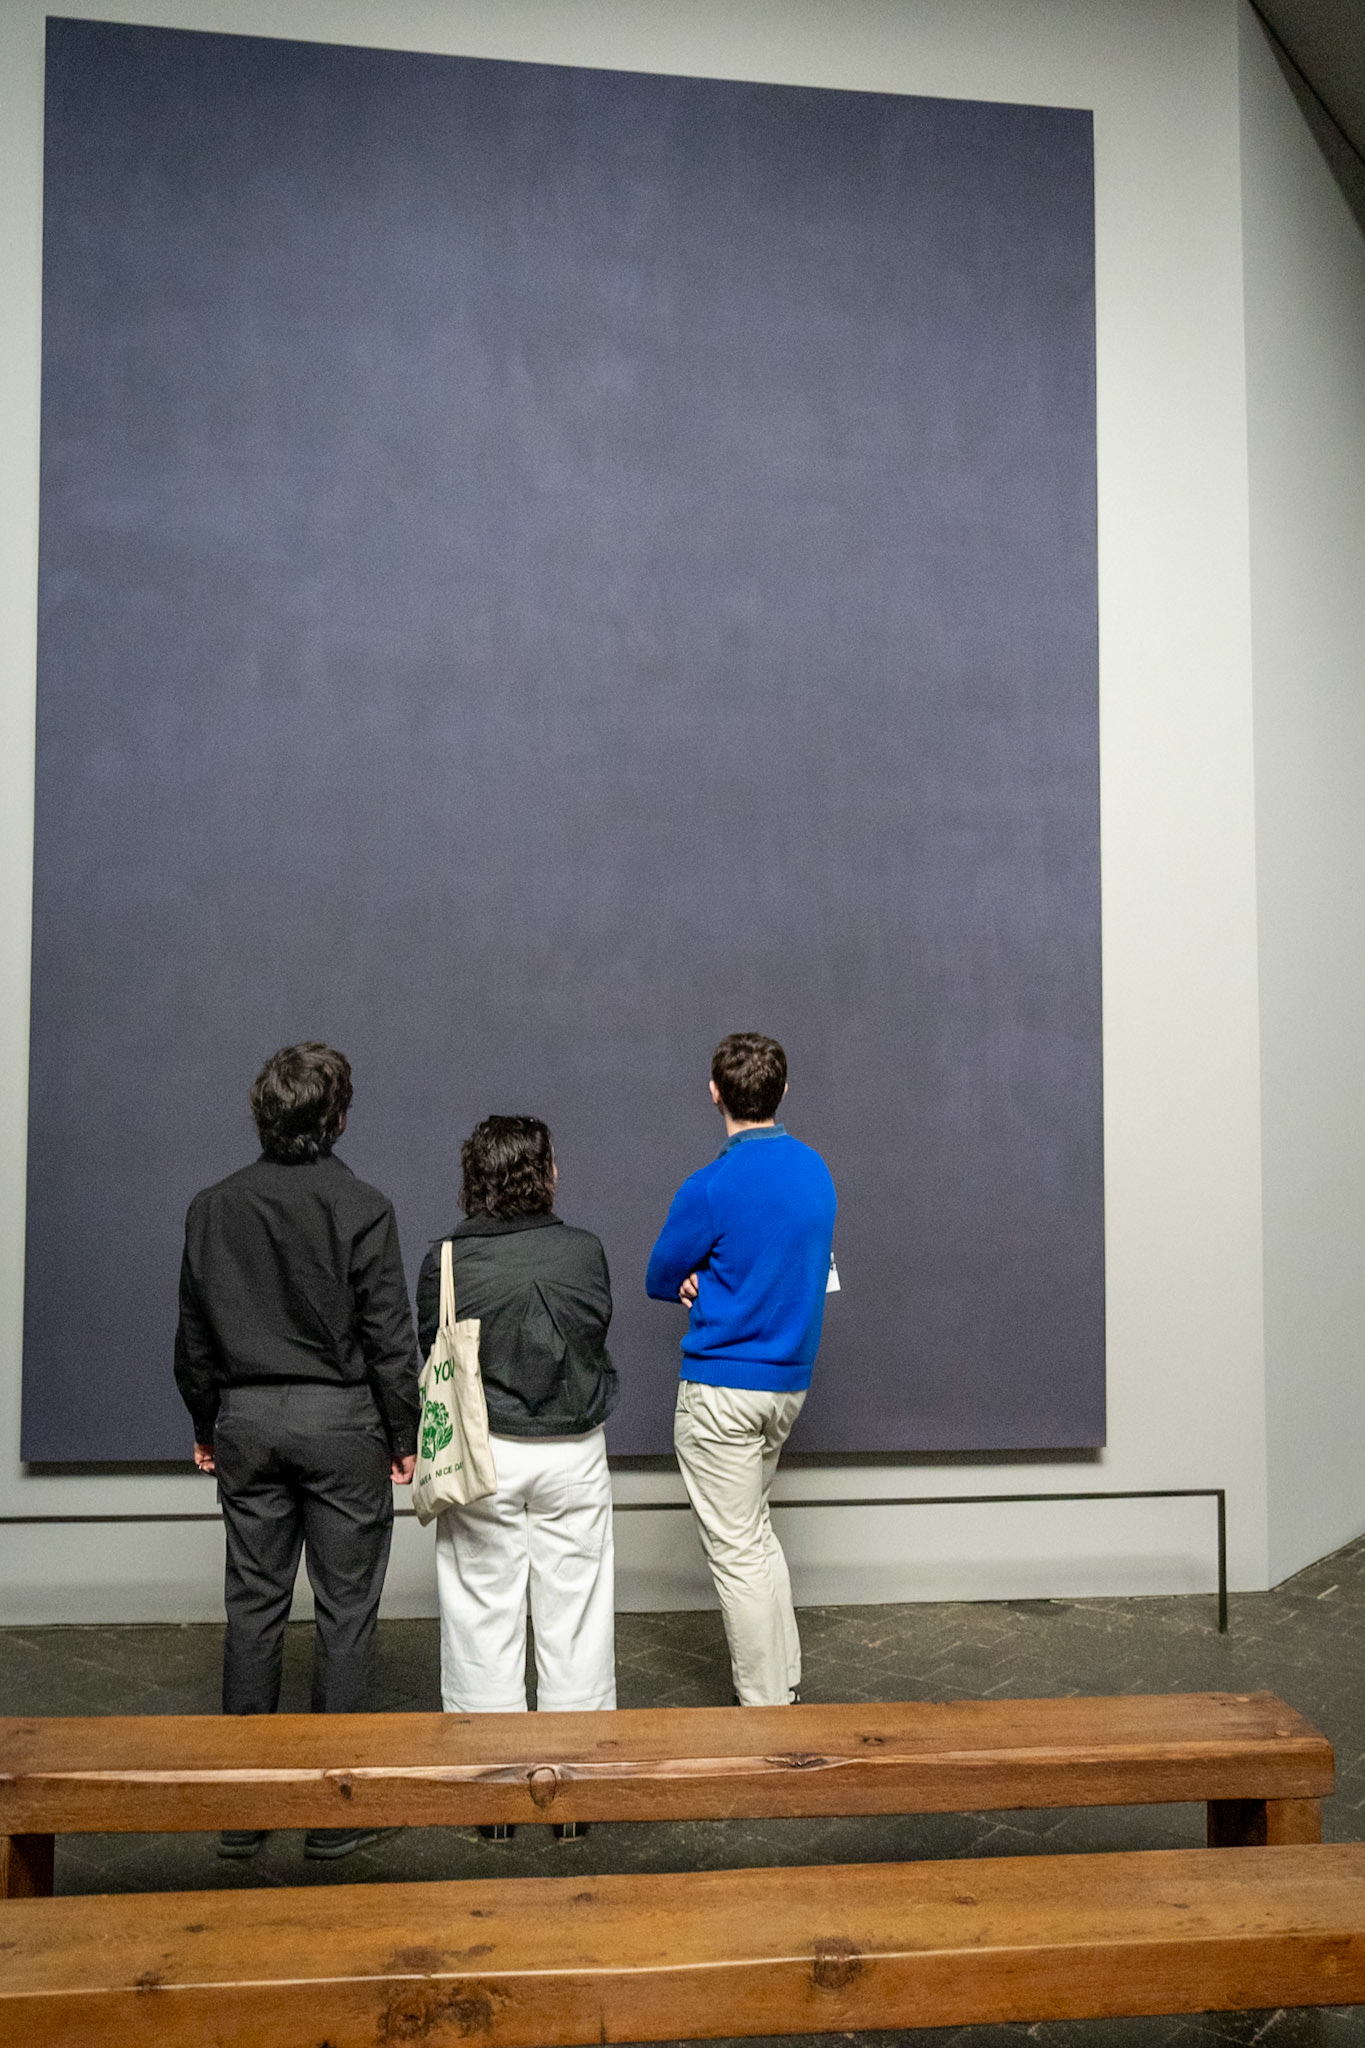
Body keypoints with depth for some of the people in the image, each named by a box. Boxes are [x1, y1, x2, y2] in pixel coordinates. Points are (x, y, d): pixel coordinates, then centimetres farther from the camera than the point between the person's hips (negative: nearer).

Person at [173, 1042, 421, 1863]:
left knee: (254, 1603, 11)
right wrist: (406, 1435, 0)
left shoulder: (213, 1208, 1)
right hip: (340, 1422, -4)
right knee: (346, 1607, 4)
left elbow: (194, 1335, 7)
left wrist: (206, 1424, 18)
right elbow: (389, 1335, -9)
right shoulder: (361, 1208, -11)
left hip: (246, 1422, 4)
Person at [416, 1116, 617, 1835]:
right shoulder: (585, 1251, -7)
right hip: (573, 1454, 1)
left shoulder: (446, 1261, -10)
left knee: (483, 1620, 9)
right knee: (573, 1618, 11)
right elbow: (598, 1336, 6)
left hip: (482, 1458, -1)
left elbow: (428, 1355, 0)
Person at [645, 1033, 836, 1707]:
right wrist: (712, 1282, 1)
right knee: (756, 1533, 21)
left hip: (722, 1389, -8)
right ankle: (784, 1683, 28)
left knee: (737, 1550, 2)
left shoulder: (712, 1189, -18)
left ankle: (765, 1711, 9)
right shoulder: (816, 1170, 4)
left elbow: (660, 1280, -4)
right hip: (790, 1380, 8)